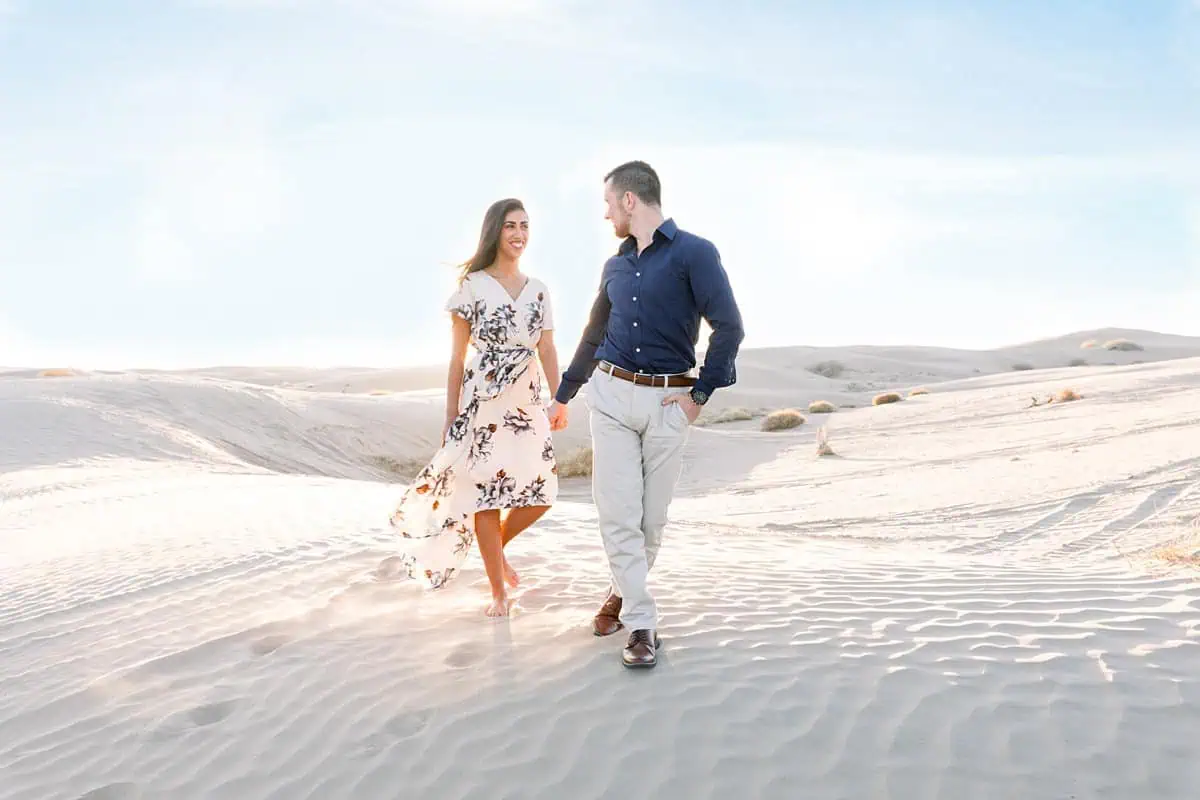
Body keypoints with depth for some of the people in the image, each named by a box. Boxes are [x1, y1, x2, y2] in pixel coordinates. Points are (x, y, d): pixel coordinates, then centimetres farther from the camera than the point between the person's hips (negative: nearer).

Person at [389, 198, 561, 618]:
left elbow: (547, 352, 9)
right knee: (487, 493, 0)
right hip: (482, 399, -4)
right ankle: (498, 592, 15)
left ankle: (498, 547, 31)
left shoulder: (538, 290, 11)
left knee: (542, 492, 1)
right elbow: (457, 356, 0)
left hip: (527, 401, 5)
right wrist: (451, 416, -1)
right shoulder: (472, 285, -1)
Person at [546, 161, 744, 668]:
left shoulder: (694, 254, -6)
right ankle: (641, 623, 6)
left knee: (652, 516, 6)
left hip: (668, 401, -4)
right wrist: (563, 396, 29)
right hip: (611, 393, 4)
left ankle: (624, 593, 30)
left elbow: (729, 327, -8)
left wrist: (700, 394, -8)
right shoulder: (615, 266, 12)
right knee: (617, 513, -3)